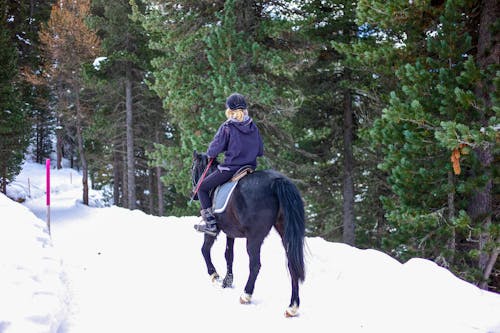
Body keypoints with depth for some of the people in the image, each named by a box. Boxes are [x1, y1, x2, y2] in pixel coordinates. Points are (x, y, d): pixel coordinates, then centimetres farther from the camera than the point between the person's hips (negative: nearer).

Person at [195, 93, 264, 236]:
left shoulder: (227, 127, -14)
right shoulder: (253, 127, 2)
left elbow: (213, 151, -13)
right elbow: (260, 151, 9)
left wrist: (210, 154, 9)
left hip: (230, 169, -6)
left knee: (202, 187, 11)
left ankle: (211, 223, 1)